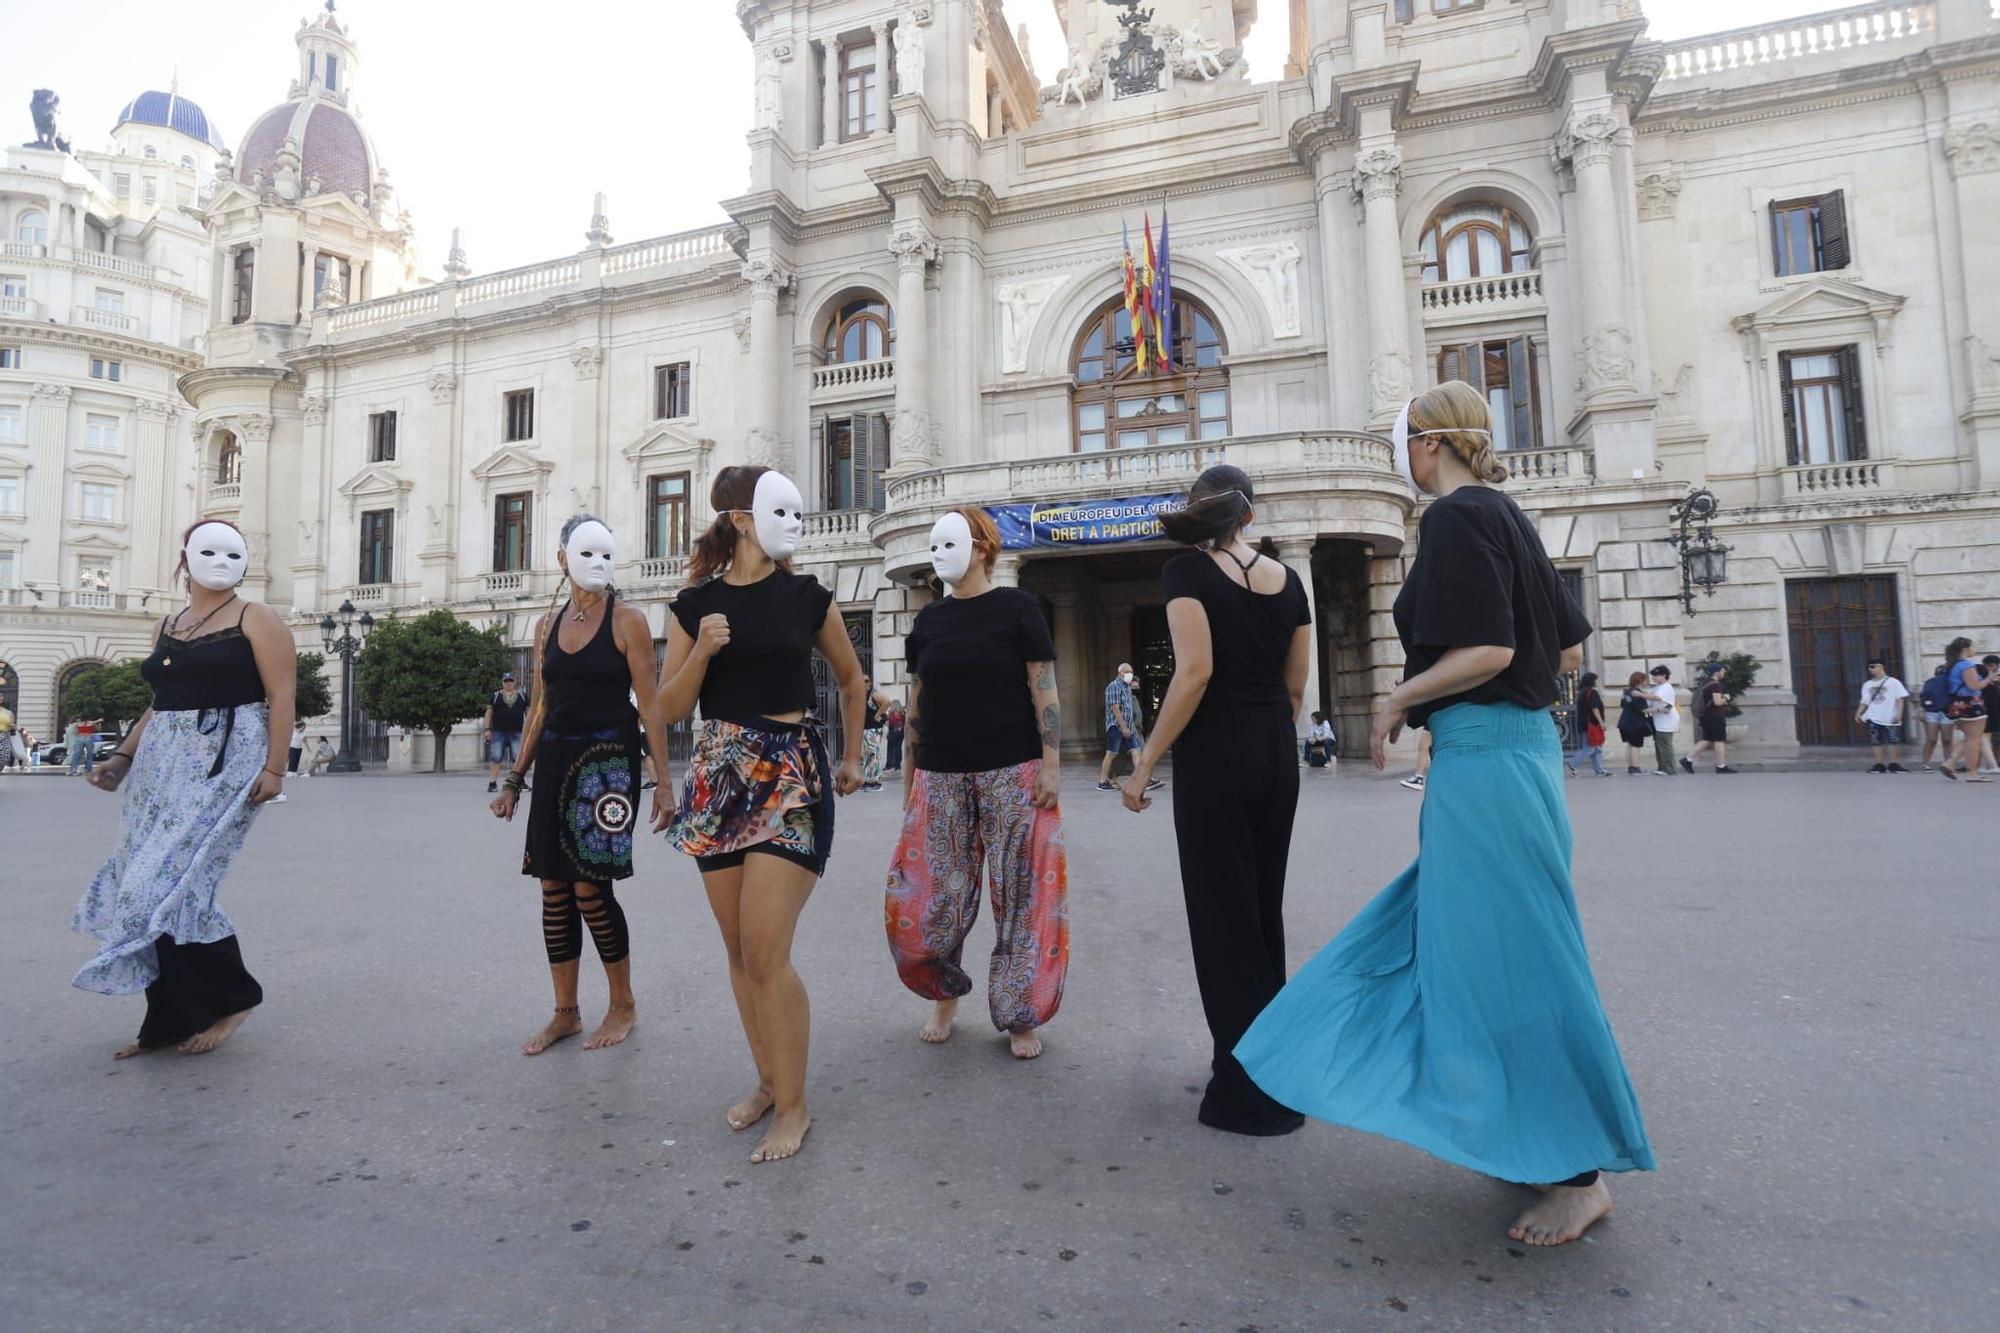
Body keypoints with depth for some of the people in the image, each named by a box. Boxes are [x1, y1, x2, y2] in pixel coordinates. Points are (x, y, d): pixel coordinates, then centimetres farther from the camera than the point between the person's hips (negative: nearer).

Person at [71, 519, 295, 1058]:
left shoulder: (256, 619, -3)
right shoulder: (167, 627, 16)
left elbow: (281, 696, -10)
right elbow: (160, 703, 22)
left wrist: (273, 767, -18)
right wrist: (123, 757, 12)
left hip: (226, 762, -7)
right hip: (163, 763, 7)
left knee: (175, 882, -13)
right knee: (152, 885, 5)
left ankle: (229, 997, 4)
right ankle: (171, 1019, 15)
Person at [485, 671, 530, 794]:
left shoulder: (522, 696, 13)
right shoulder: (495, 696, 10)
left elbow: (528, 712, 14)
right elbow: (489, 713, 7)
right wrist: (487, 729, -1)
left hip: (517, 733, 0)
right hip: (498, 733, 0)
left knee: (519, 758, -4)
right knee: (495, 758, -4)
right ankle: (492, 783, 0)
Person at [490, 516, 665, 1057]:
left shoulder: (627, 620, -4)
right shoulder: (548, 625, 12)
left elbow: (650, 706, -7)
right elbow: (540, 707, 16)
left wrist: (663, 783, -13)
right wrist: (515, 779, 14)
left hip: (609, 761, -6)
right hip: (555, 760, 6)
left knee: (590, 888, -6)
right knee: (554, 889, 7)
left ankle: (624, 1005, 13)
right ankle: (565, 1012, 21)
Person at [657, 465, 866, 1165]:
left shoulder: (808, 596, 2)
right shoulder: (695, 603, 4)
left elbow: (852, 681, 16)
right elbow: (666, 712, 2)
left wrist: (850, 758, 18)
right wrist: (702, 650, -13)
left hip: (793, 777, -3)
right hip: (719, 777, 3)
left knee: (765, 951, -8)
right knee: (739, 950, 11)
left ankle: (794, 1105, 9)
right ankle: (767, 1080, 30)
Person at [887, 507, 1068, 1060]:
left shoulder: (1017, 607, 0)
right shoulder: (929, 619, 11)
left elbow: (1044, 688, -4)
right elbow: (916, 702, 14)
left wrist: (1051, 762, -11)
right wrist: (909, 772, 12)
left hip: (1012, 773, -4)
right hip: (940, 776, 4)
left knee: (1020, 895, 2)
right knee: (931, 894, 5)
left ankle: (1020, 1015, 18)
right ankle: (945, 994, 29)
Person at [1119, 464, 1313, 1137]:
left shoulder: (1188, 570, -8)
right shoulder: (1287, 578, 9)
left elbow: (1195, 672, -19)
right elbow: (1296, 684, 11)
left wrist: (1145, 763, -15)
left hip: (1215, 753, -6)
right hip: (1277, 754, 6)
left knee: (1222, 913, 3)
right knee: (1263, 907, 18)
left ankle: (1255, 1090, 12)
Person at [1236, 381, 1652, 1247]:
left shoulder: (1456, 516, -13)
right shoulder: (1505, 515, 15)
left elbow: (1488, 650, -21)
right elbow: (1568, 647, 17)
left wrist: (1398, 701, -9)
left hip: (1481, 756, -10)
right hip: (1520, 745, 10)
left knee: (1507, 955, -1)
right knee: (1466, 936, 19)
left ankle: (1579, 1174, 13)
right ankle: (1531, 1137, 33)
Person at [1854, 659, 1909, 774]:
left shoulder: (1893, 682, 1)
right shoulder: (1867, 684, 11)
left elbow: (1900, 699, -3)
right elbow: (1865, 702, 11)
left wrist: (1899, 713, -12)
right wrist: (1859, 713, -3)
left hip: (1891, 718, -3)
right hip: (1874, 718, 3)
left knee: (1893, 741, 2)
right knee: (1876, 742, 1)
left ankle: (1892, 764, 10)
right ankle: (1879, 764, 5)